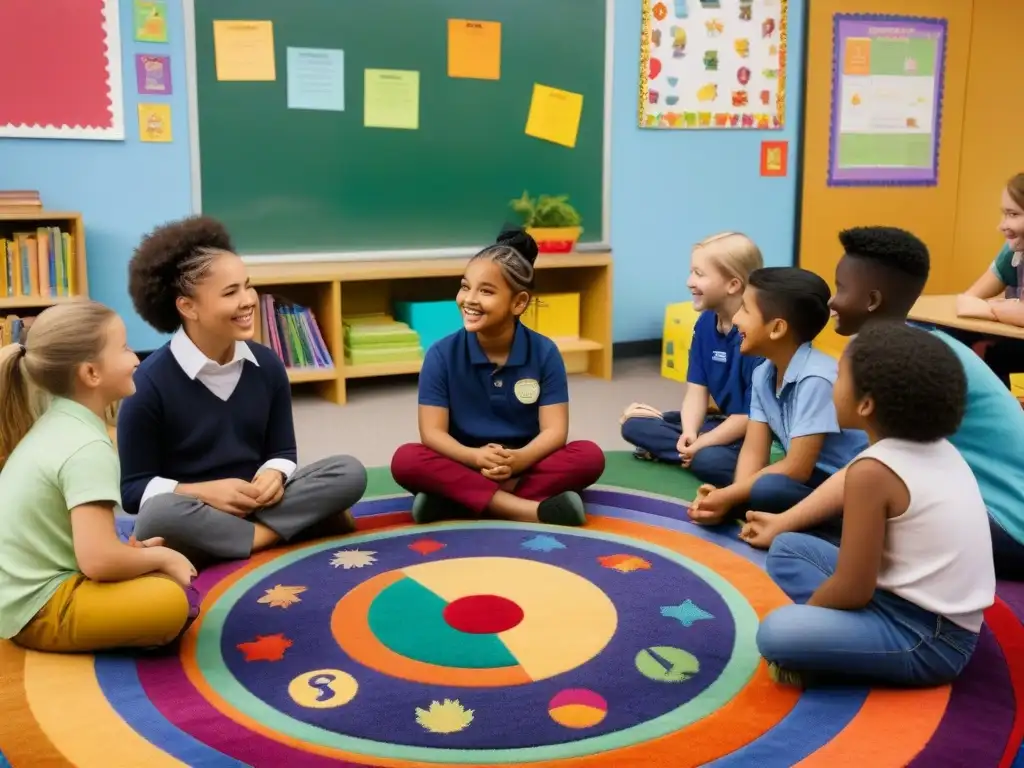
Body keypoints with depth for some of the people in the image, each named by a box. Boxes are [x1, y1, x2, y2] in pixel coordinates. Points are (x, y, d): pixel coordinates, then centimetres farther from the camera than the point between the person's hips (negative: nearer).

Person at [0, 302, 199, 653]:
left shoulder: (55, 425, 7)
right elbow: (98, 560, -28)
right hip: (39, 608, -10)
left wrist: (127, 550, 8)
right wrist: (162, 557, -11)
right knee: (174, 603, -26)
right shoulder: (88, 448, -22)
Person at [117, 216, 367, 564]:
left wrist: (273, 476, -14)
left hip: (257, 505, 4)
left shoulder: (267, 364, 1)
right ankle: (299, 523, -22)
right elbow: (133, 489, -9)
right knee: (159, 516, -39)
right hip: (193, 518, -4)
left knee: (349, 472, -16)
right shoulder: (150, 382, -13)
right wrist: (205, 492, -24)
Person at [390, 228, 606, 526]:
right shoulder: (442, 354, -7)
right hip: (466, 465, 0)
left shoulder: (544, 352, -6)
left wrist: (518, 460, -33)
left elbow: (554, 431, -11)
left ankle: (457, 500, -29)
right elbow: (432, 432, -12)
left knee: (590, 456, -25)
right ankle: (529, 509, -35)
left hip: (525, 466, 1)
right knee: (405, 460, -29)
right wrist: (475, 458, -33)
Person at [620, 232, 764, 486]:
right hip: (722, 421, 8)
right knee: (634, 424, 1)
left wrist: (700, 444, -22)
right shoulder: (705, 323, 1)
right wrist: (689, 434, -19)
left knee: (708, 460, -37)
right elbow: (697, 389, 0)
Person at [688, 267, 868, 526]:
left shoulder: (816, 379, -25)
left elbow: (797, 469, -25)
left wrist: (730, 497, -20)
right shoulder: (763, 374, 1)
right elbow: (754, 451, -1)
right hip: (813, 476, 7)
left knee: (768, 489, -34)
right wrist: (730, 494, -21)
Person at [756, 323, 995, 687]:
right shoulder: (938, 449, 3)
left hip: (929, 637, -9)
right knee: (787, 549, 13)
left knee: (775, 633, -27)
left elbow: (852, 590, -17)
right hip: (937, 615, 9)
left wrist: (800, 614, 1)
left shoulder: (872, 471, -21)